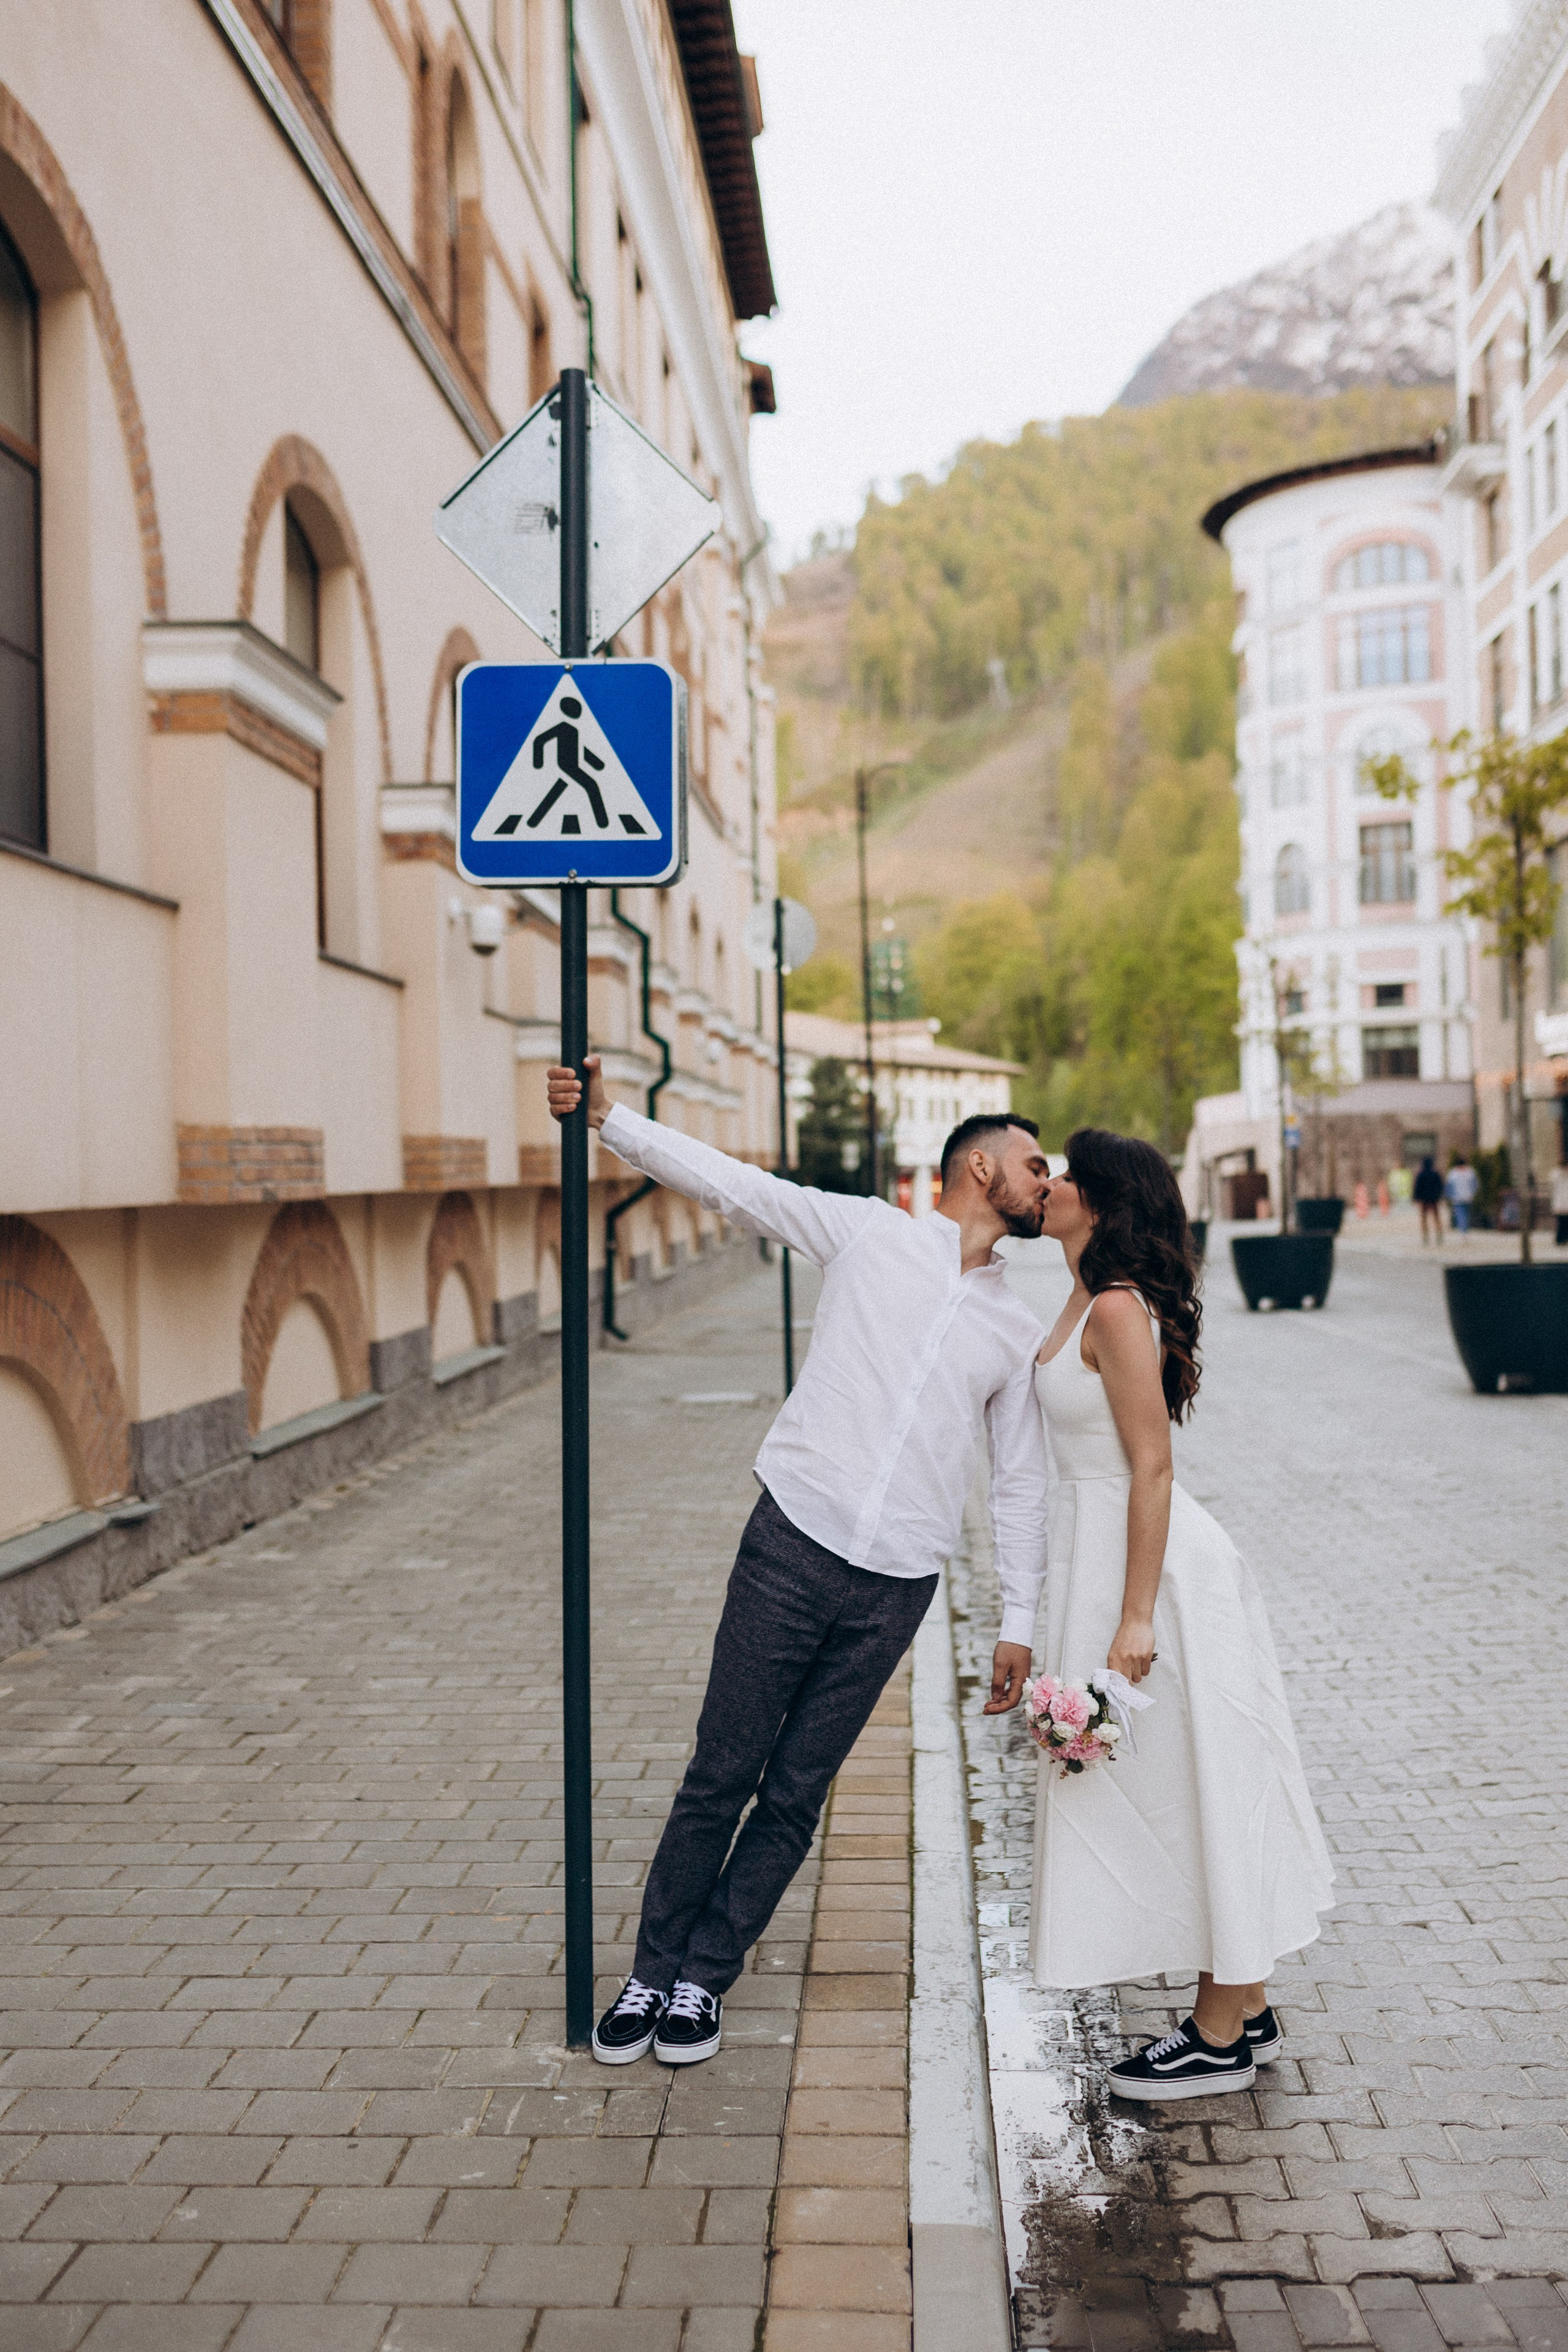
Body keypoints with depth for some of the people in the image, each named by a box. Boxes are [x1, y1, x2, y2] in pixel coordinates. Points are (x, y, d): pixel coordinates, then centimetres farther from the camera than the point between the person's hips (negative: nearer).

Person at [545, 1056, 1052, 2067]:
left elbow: (1021, 1484, 16)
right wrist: (606, 1115, -10)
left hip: (897, 1587, 3)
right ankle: (652, 1972, 22)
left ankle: (705, 1980, 24)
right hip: (795, 1541, -2)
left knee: (795, 1798, 7)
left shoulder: (1019, 1330, 13)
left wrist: (1021, 1621, 11)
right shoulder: (870, 1233, 4)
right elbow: (732, 1183, 0)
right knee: (720, 1775, 4)